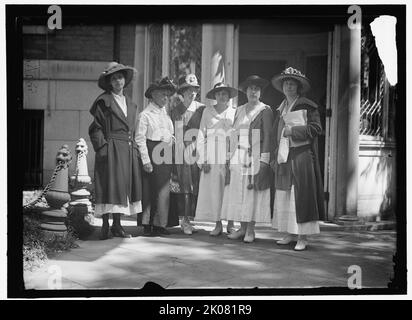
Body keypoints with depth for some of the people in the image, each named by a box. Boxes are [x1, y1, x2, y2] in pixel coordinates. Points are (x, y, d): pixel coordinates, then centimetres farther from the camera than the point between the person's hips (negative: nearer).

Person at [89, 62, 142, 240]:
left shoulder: (130, 104, 18)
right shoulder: (104, 102, -1)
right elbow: (96, 128, -4)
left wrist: (134, 148, 11)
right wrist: (102, 147, -15)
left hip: (128, 151, 6)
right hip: (111, 150, -6)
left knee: (125, 186, 5)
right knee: (110, 185, -7)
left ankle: (117, 225, 12)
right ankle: (105, 226, 0)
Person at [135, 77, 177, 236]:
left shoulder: (165, 113, 17)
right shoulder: (145, 115, -5)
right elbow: (140, 139, -9)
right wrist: (145, 160, -15)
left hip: (165, 157, 7)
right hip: (152, 154, -7)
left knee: (163, 190, 6)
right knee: (149, 190, -4)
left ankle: (159, 224, 13)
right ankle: (147, 225, 2)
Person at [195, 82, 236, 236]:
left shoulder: (235, 112, 10)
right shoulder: (207, 111, 10)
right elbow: (201, 136, 8)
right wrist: (203, 159, 0)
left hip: (230, 157, 0)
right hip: (212, 158, 0)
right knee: (213, 190, -1)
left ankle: (230, 224, 10)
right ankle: (218, 225, 8)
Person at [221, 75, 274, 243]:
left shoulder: (265, 110, 0)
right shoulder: (239, 110, 16)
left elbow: (268, 135, -6)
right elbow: (234, 134, 15)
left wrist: (264, 160, -14)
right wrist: (231, 156, 8)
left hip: (255, 156, -5)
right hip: (238, 157, 5)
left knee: (252, 192, -5)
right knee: (238, 192, 3)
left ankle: (250, 230, 1)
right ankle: (242, 228, 11)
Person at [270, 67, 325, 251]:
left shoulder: (307, 106, -1)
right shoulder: (281, 109, 18)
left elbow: (316, 128, -9)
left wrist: (293, 130, -14)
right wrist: (275, 157, 14)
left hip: (301, 156, -6)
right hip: (283, 158, 7)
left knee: (300, 194, -7)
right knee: (283, 196, 6)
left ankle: (303, 237, -3)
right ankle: (290, 234, 14)